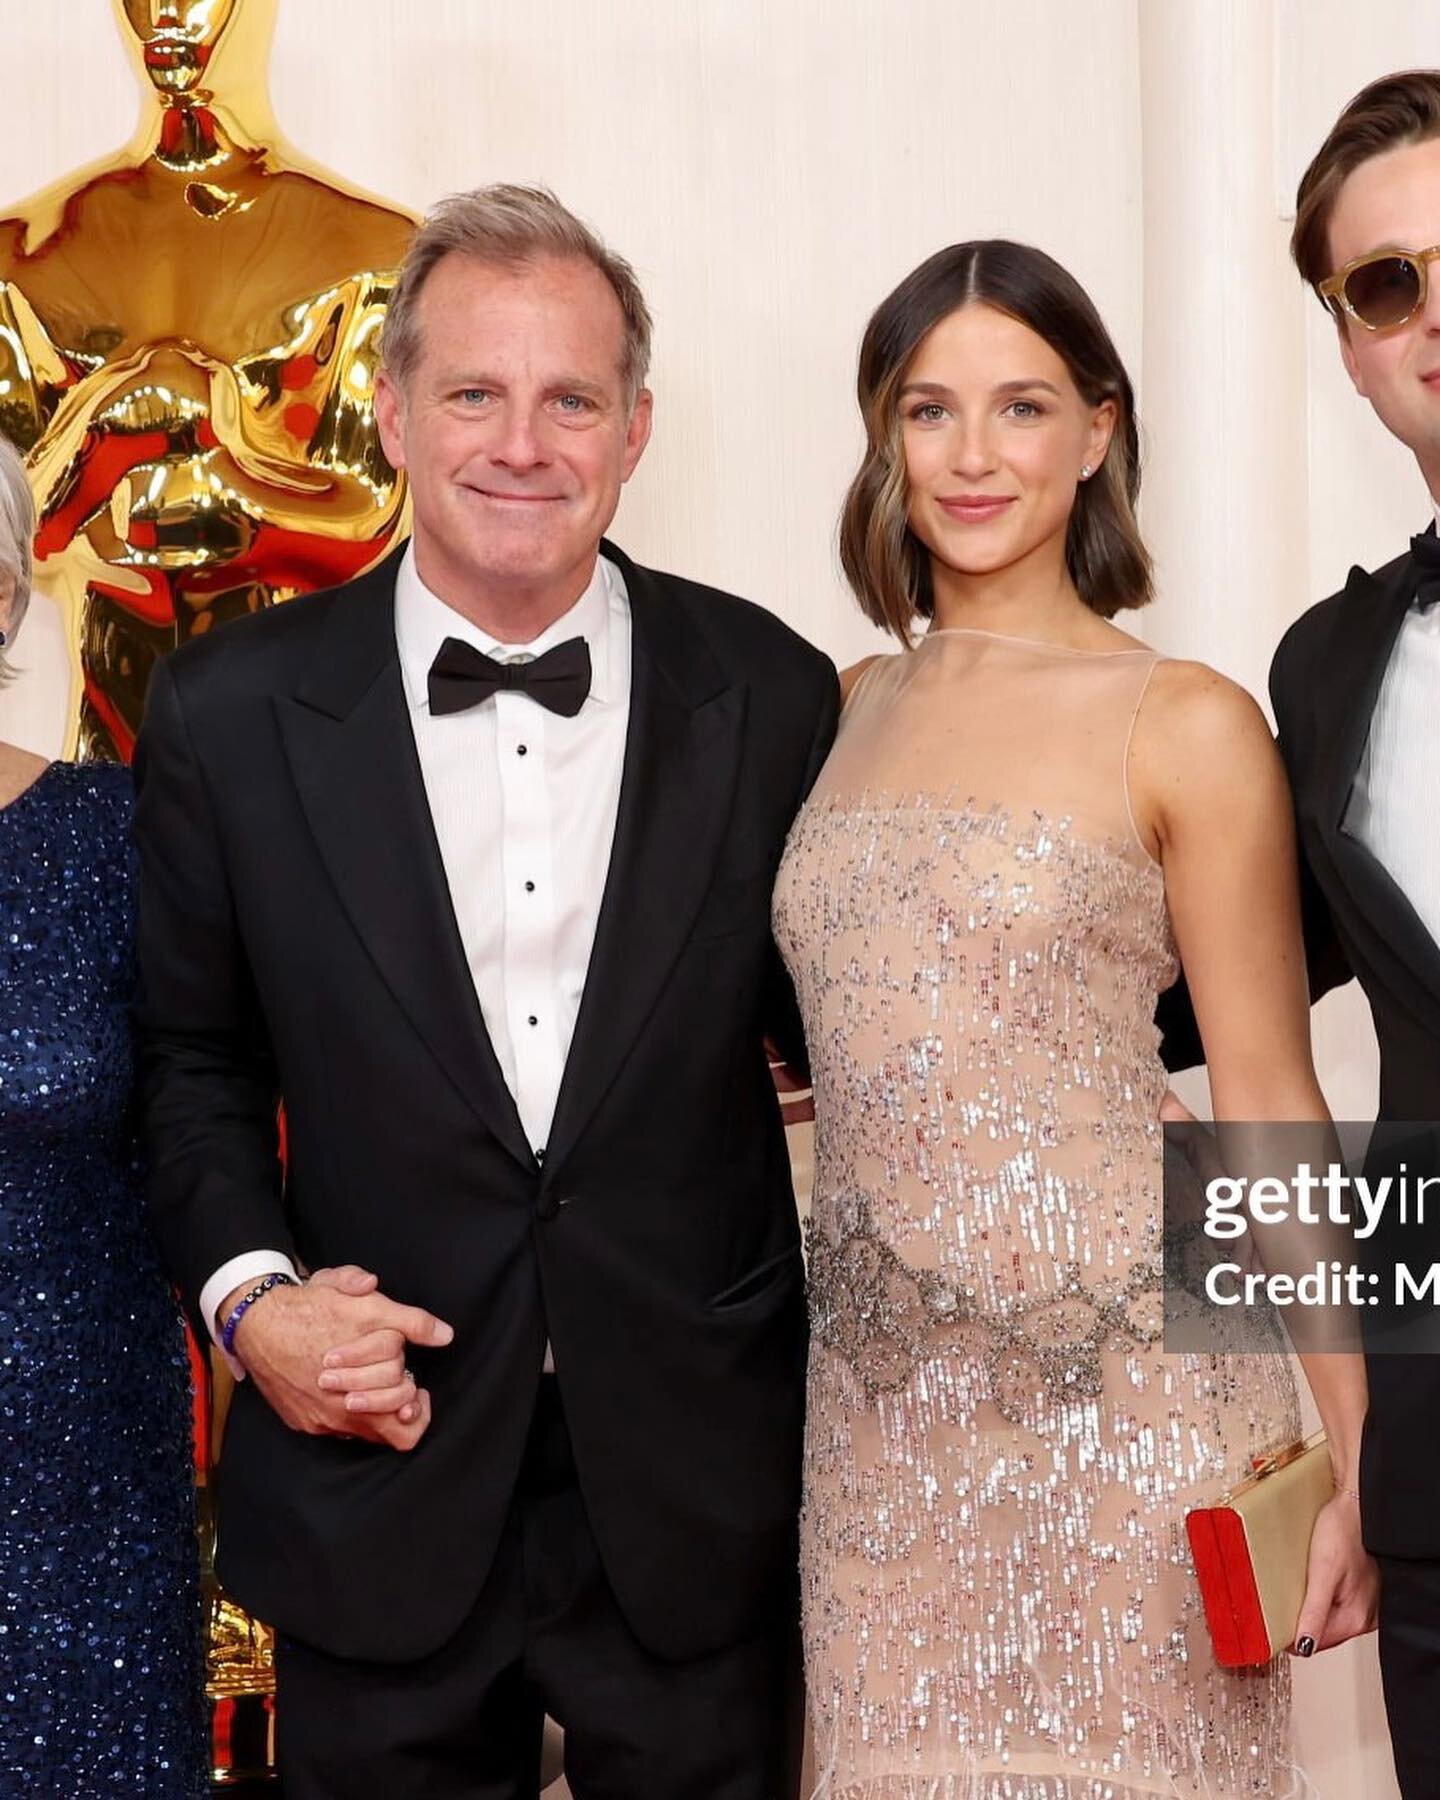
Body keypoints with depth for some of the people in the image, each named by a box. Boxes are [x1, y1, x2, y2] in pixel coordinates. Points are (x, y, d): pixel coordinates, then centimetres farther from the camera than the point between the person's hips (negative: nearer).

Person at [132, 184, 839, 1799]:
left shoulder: (770, 696, -4)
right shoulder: (230, 713, -4)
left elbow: (829, 1030, 6)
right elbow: (189, 1059, 5)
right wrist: (247, 1290, -9)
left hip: (698, 1500, 0)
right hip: (373, 1491, 0)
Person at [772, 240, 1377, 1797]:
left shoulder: (1186, 725, -5)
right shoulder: (849, 706, 10)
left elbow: (1268, 1106, -4)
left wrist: (1356, 1462, -6)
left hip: (1119, 1394, -4)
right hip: (882, 1414, 5)